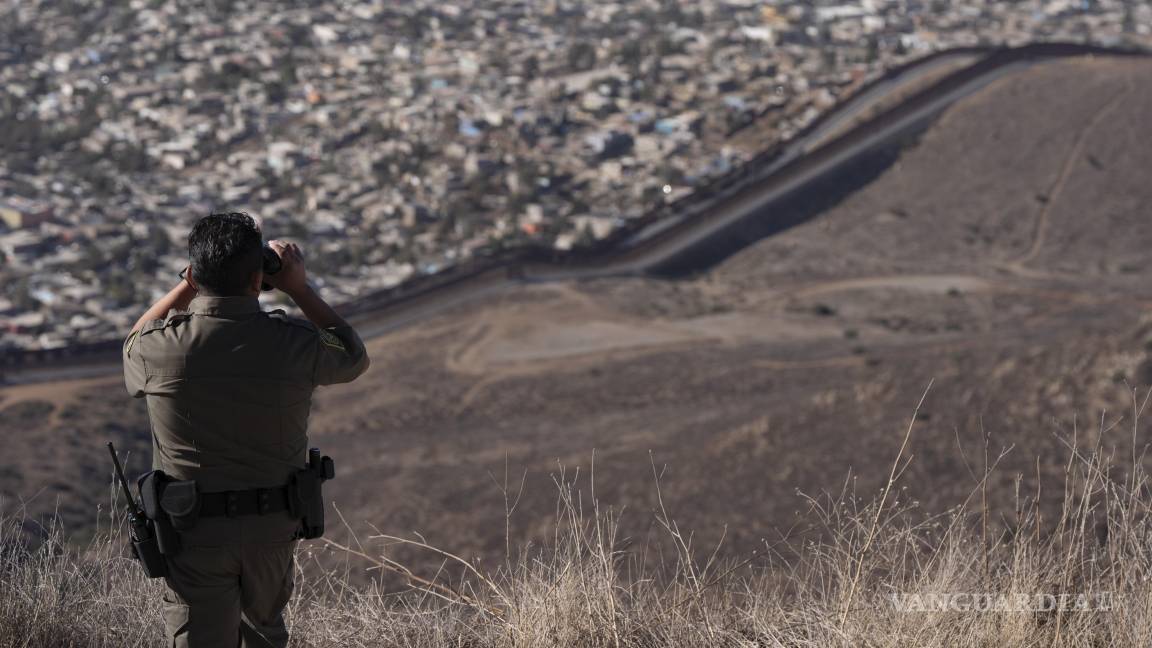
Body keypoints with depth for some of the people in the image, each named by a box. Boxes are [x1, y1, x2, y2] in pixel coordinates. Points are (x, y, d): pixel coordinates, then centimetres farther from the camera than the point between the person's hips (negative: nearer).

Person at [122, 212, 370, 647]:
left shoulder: (161, 348, -16)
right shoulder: (294, 344, -15)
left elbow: (133, 351, 12)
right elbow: (354, 358, 9)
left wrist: (185, 288, 11)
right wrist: (300, 289, 9)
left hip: (194, 532, -2)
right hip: (274, 529, 2)